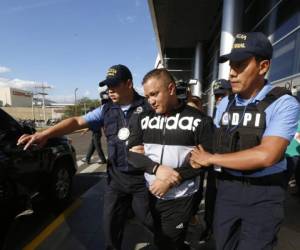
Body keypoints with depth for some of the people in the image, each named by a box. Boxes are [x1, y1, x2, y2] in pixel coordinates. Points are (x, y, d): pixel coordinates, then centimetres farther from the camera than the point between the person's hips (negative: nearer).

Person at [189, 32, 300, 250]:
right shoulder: (225, 104, 2)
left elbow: (266, 156, -28)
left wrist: (211, 159, -20)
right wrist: (200, 157, -10)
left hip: (264, 194, -4)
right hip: (227, 187, 5)